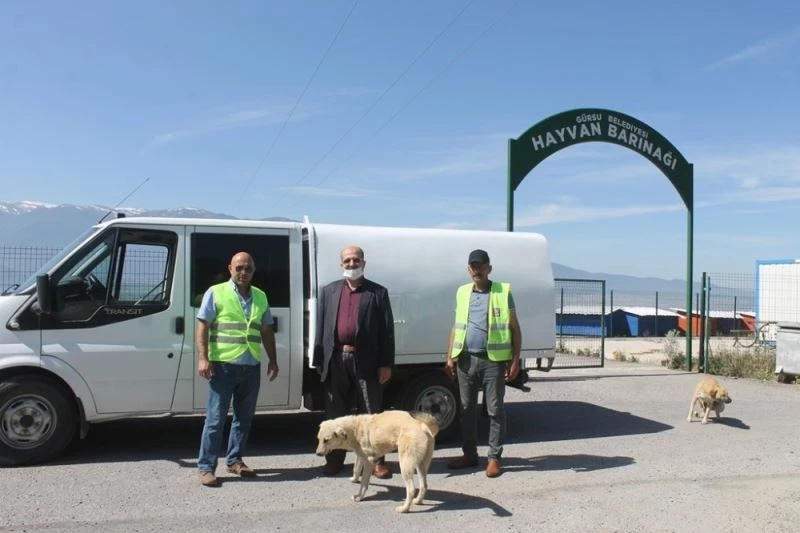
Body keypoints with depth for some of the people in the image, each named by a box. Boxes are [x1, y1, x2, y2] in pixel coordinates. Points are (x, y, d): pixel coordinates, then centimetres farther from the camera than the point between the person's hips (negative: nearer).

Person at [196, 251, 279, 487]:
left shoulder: (260, 296, 12)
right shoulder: (216, 293, -1)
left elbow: (267, 331, 17)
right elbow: (202, 327, -5)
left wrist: (273, 360, 12)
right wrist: (203, 358, -15)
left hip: (252, 366, 5)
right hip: (223, 365, -5)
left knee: (244, 417, 12)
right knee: (216, 418, -2)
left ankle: (235, 460, 26)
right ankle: (206, 467, 6)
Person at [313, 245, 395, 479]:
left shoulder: (378, 292, 4)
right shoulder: (329, 291, 12)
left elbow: (387, 330, 0)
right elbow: (321, 327, 11)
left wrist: (386, 364, -6)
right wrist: (319, 360, 5)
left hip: (366, 361, -2)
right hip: (335, 360, 3)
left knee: (371, 412, 5)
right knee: (335, 413, 11)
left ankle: (377, 460, 15)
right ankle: (334, 459, 23)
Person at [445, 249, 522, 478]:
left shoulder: (503, 292, -1)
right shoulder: (462, 292, 11)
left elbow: (515, 329, 0)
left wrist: (515, 360, -8)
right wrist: (450, 357, 8)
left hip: (493, 360, -4)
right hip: (466, 360, 4)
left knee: (495, 410, 3)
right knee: (467, 408, 11)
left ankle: (494, 458, 13)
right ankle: (469, 454, 23)